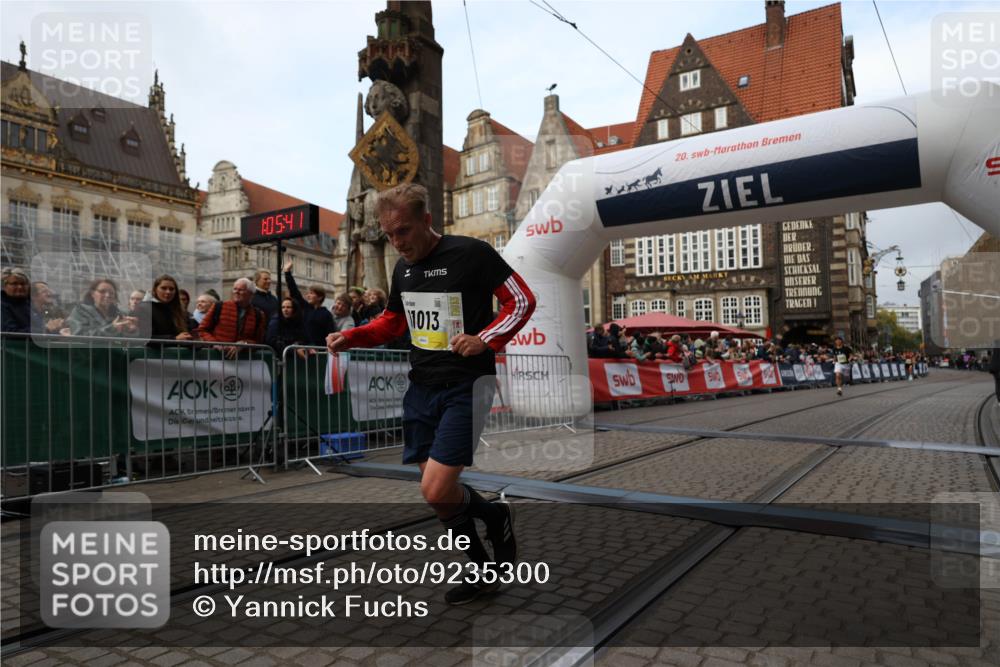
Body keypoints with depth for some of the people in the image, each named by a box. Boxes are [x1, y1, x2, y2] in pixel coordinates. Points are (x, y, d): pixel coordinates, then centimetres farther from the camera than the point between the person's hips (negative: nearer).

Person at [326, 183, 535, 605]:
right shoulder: (403, 268, 10)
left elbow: (523, 301, -8)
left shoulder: (471, 253, -11)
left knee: (436, 493, -14)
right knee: (436, 491, 10)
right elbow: (392, 322, 23)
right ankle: (482, 570, 31)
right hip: (421, 388, 7)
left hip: (465, 387, -7)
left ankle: (496, 517, 19)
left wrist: (484, 339, -22)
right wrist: (350, 338, 7)